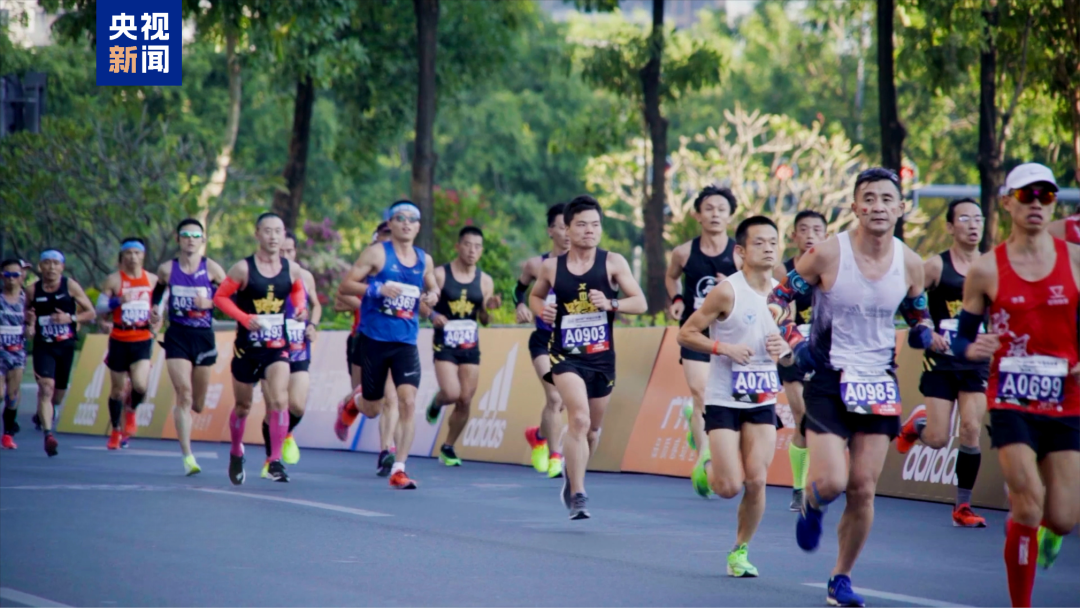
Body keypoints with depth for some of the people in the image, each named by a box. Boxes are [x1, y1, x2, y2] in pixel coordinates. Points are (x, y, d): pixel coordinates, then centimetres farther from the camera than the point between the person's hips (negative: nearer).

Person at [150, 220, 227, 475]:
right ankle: (187, 457, -15)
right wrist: (154, 309, 2)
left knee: (198, 404, 10)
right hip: (177, 336, -1)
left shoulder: (212, 269, -3)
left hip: (204, 337, 1)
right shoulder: (167, 269, 2)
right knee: (184, 394, -15)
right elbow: (158, 291, 21)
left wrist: (209, 303, -18)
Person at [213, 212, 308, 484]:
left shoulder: (292, 270, -1)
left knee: (279, 401, -19)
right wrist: (244, 318, -19)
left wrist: (300, 308, 0)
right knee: (243, 406, 14)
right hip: (247, 347, -1)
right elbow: (220, 296, -6)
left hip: (277, 347, 1)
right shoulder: (243, 268, -10)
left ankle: (275, 461, -13)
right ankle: (236, 452, 40)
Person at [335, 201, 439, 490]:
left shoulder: (424, 260, 9)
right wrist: (378, 289, -21)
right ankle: (350, 406, 47)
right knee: (372, 408, 8)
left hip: (406, 342, 3)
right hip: (374, 339, -3)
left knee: (408, 401, -14)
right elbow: (345, 285, -7)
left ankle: (399, 469, -9)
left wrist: (433, 295, 2)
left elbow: (432, 287, 26)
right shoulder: (377, 254, -4)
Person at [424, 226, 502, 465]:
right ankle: (436, 402, 19)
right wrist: (434, 316, -22)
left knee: (465, 401, 1)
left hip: (471, 346, 3)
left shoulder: (485, 281, 5)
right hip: (445, 344, -3)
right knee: (452, 393, -18)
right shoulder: (440, 274, -4)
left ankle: (448, 448, 18)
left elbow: (484, 321, 9)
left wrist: (489, 308, -12)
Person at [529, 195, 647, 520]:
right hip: (566, 355, -2)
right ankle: (578, 494, -17)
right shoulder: (551, 267, 1)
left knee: (593, 427, 15)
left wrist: (610, 303, -21)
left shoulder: (613, 262, -2)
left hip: (602, 356, 2)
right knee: (579, 419, -21)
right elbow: (535, 295, 19)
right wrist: (541, 309, -3)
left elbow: (640, 303, -3)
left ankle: (572, 479, 42)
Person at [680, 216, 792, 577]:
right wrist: (724, 347, -22)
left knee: (756, 482, -5)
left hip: (763, 402, 4)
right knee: (729, 487, -7)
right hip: (723, 401, -4)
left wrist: (785, 349, -7)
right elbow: (686, 334, -9)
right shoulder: (727, 292, -12)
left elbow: (791, 357, 16)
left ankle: (740, 551, 13)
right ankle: (707, 464, 28)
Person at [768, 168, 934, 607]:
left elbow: (918, 315, 17)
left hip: (880, 383, 3)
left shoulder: (910, 264, -1)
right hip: (829, 378, -3)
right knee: (832, 481, -15)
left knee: (863, 489, 1)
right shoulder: (827, 254, -12)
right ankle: (812, 505, 24)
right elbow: (778, 298, -1)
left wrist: (923, 333, -5)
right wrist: (795, 342, -15)